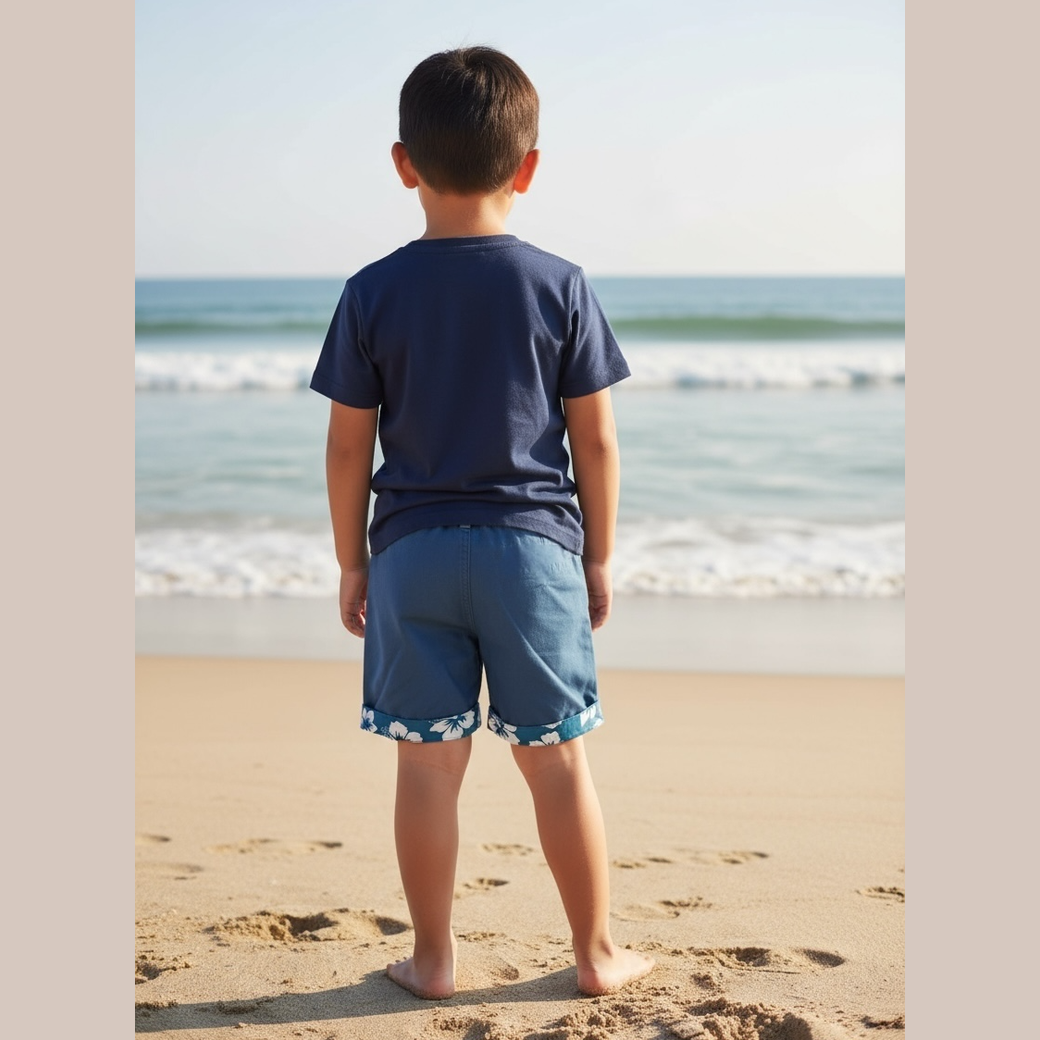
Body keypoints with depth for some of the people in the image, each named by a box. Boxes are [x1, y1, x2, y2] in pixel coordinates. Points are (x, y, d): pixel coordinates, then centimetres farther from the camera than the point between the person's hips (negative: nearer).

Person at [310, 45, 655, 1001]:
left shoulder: (373, 293, -3)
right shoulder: (561, 287, -3)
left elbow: (349, 446, 0)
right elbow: (596, 440, -1)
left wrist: (351, 562, 11)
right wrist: (600, 557, 10)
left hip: (413, 552, 1)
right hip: (534, 546, 0)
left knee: (429, 766, 8)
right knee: (558, 763, 9)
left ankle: (434, 959, 19)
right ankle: (598, 954, 20)